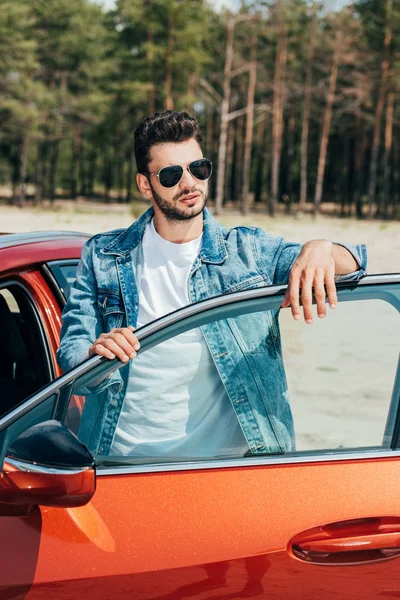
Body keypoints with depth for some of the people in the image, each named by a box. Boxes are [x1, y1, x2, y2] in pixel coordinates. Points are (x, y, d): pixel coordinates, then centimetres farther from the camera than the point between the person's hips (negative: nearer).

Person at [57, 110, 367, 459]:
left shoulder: (248, 251, 10)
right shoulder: (104, 257, 12)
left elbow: (352, 264, 4)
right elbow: (70, 351, 6)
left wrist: (321, 250, -21)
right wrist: (96, 353, -19)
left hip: (228, 457, -3)